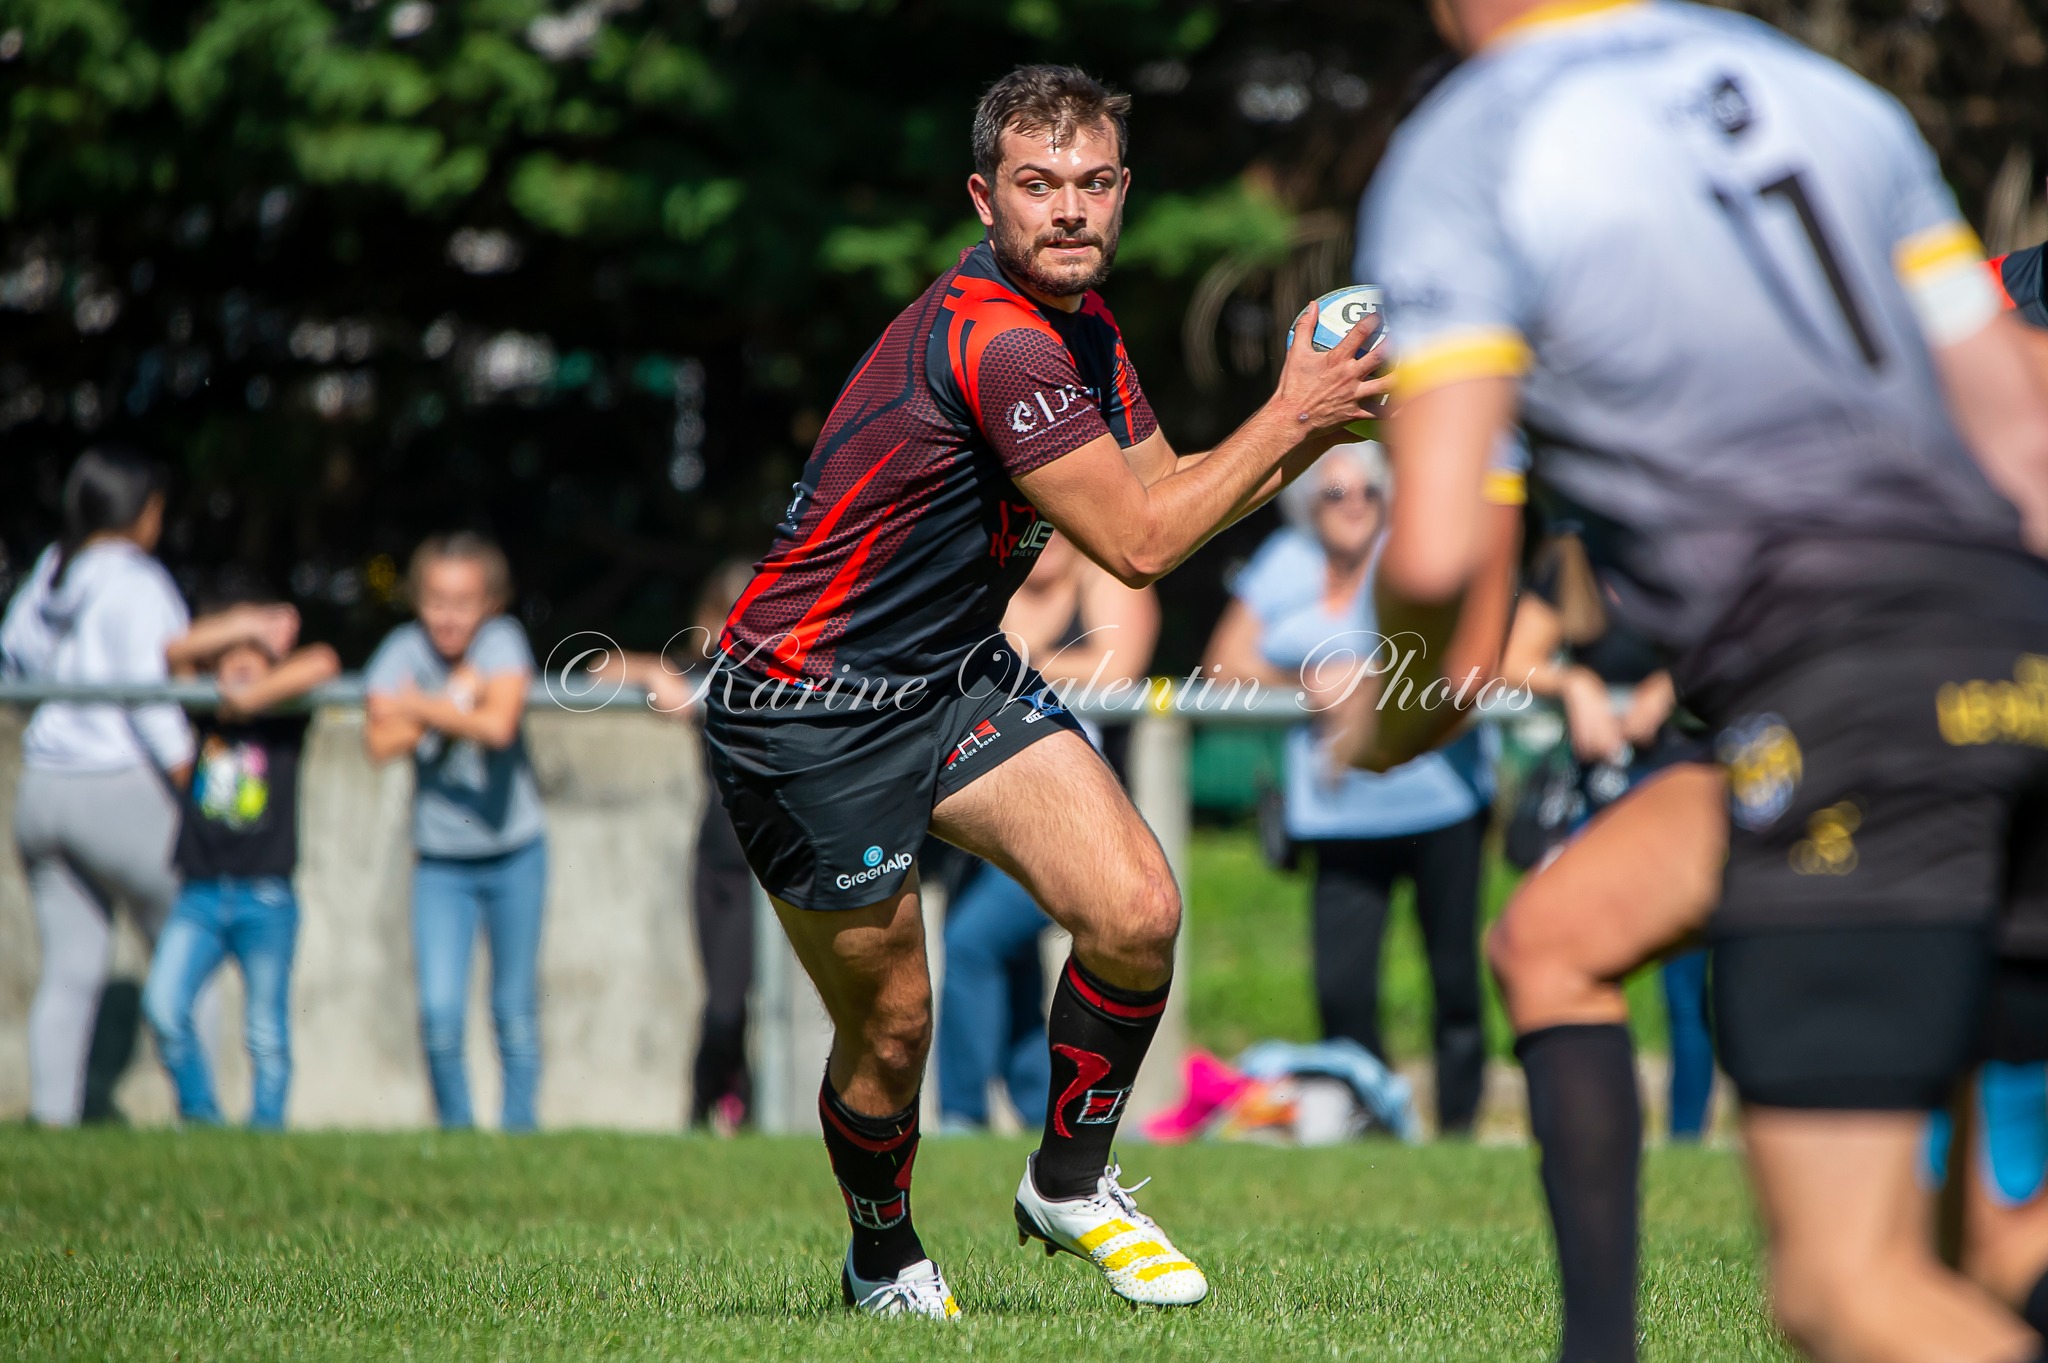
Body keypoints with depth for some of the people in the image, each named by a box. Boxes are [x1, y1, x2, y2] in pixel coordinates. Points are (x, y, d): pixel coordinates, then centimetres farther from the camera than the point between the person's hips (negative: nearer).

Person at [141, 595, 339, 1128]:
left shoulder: (283, 723, 4)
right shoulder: (203, 719, 11)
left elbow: (323, 664, -10)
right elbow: (178, 653, 3)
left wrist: (252, 697, -8)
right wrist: (245, 624, 4)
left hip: (267, 899, -2)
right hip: (200, 898, 2)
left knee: (267, 1034, 0)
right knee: (162, 1006, -15)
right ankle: (200, 1115, -2)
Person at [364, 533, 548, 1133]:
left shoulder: (502, 641, -11)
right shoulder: (403, 649, -6)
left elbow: (498, 725, -28)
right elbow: (381, 743, -19)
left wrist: (422, 707, -17)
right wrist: (455, 701, -20)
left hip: (514, 855, -1)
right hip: (440, 861, 1)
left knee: (515, 1010, 5)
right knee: (439, 1012, -9)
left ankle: (519, 1126, 16)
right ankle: (456, 1128, 7)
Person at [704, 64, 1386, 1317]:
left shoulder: (1078, 322, 4)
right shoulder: (993, 341, -27)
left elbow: (1160, 493, 13)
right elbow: (1139, 544, -23)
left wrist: (1311, 430, -1)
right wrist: (1291, 413, -16)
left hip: (957, 676, 8)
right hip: (813, 713, -8)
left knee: (1137, 914, -8)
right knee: (892, 1032, 1)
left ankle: (1070, 1186, 15)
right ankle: (885, 1262, 30)